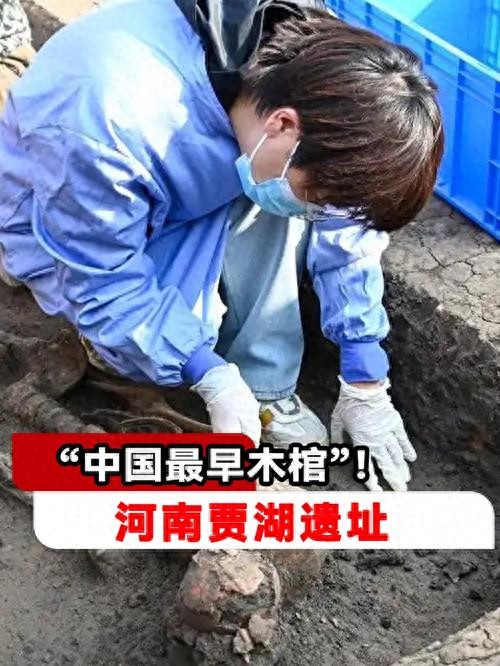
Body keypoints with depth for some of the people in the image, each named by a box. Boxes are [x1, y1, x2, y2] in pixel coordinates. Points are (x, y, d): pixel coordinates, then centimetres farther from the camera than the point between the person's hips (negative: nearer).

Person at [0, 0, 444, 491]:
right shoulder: (109, 128, -42)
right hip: (77, 241, -4)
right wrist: (211, 377, -31)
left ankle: (265, 391, -11)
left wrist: (365, 382, -11)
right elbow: (102, 282, -27)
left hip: (190, 192, 5)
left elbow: (345, 222, -13)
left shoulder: (307, 68, -24)